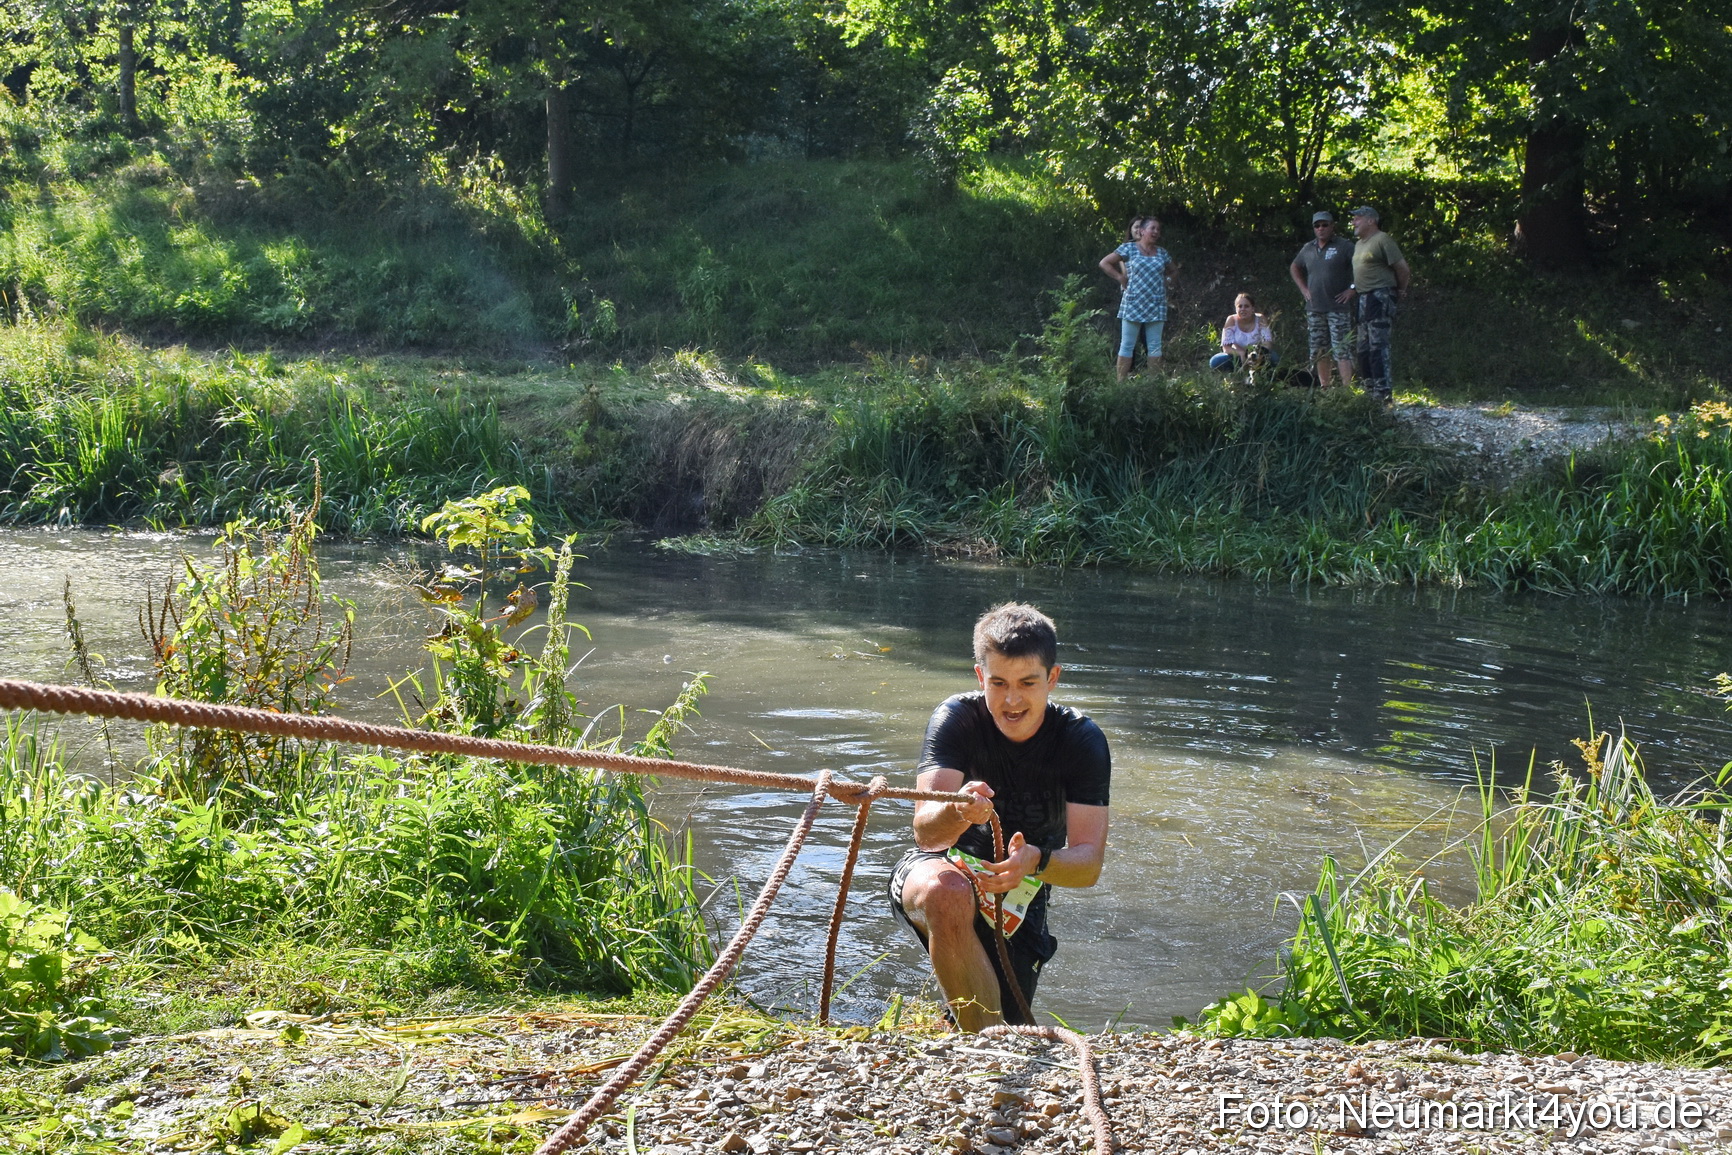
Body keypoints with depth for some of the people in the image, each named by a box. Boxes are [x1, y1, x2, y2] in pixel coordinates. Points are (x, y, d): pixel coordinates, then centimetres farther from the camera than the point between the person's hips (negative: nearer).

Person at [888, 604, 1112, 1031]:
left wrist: (1036, 862, -44)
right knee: (948, 894, -37)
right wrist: (956, 813, -53)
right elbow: (925, 833, -29)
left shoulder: (1082, 742, -14)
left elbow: (1089, 863, -21)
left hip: (1018, 900, 3)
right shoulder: (957, 718, -18)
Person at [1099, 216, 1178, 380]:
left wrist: (1169, 283, 9)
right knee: (1127, 345, -2)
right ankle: (1121, 382, -1)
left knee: (1154, 346, 4)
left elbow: (1174, 271, 27)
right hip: (1133, 303, -4)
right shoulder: (1128, 248, 0)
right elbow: (1104, 263, -1)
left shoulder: (1161, 253, 12)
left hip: (1156, 305, 4)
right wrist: (1121, 278, -7)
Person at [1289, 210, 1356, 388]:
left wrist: (1352, 289, -12)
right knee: (1319, 351, 10)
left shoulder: (1344, 246, -5)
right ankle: (1324, 387, 18)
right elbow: (1294, 268, 30)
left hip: (1338, 308, -6)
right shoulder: (1308, 248, 13)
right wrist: (1303, 288, 17)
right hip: (1314, 309, 6)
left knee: (1342, 350, -11)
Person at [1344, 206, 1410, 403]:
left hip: (1380, 297, -10)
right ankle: (1370, 390, 17)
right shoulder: (1359, 244, 19)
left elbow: (1402, 268, -10)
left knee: (1378, 345, -15)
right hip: (1364, 298, 10)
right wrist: (1354, 289, 15)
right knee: (1364, 348, 11)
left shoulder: (1382, 240, -10)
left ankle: (1384, 392, -16)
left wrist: (1400, 291, 1)